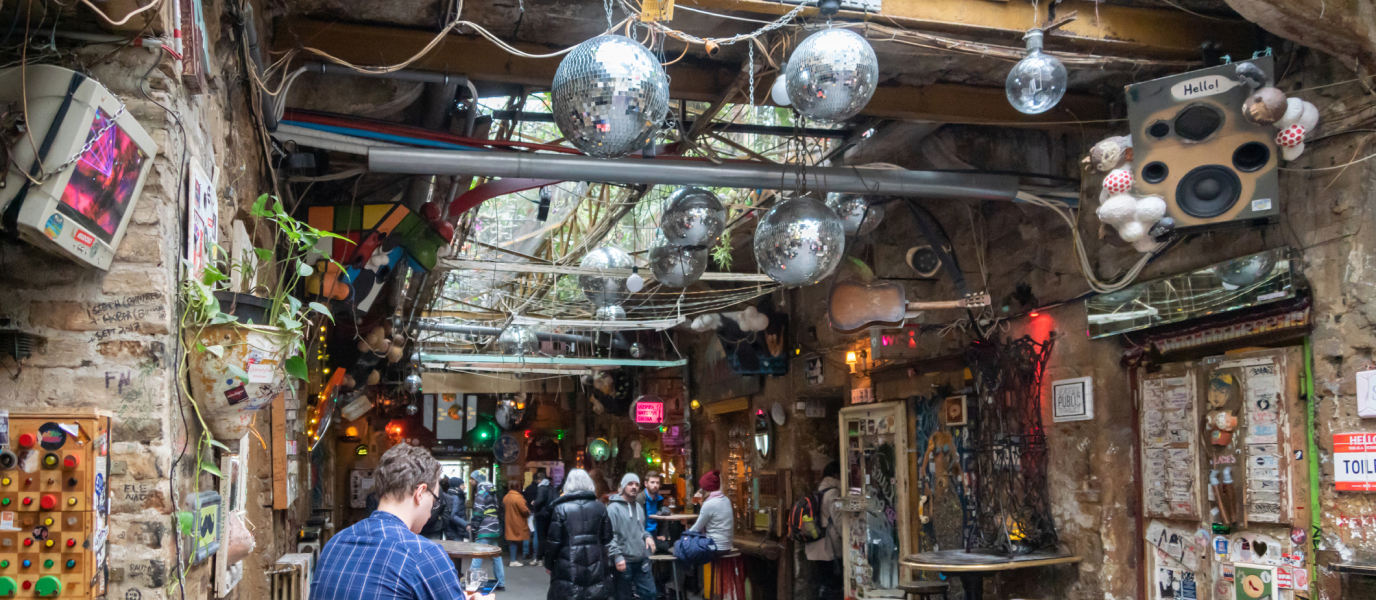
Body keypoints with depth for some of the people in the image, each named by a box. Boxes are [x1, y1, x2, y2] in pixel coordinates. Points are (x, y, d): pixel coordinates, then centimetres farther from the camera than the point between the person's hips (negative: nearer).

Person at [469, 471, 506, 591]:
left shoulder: (481, 492, -9)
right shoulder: (491, 491, 17)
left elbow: (478, 512, -15)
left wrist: (472, 526, -7)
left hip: (484, 530, -9)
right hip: (494, 528, 9)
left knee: (477, 556, -9)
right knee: (496, 556, 11)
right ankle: (500, 583, 14)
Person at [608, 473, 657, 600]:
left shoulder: (639, 507, 15)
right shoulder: (613, 508, -12)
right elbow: (609, 535, -17)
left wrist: (647, 536, 3)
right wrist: (617, 556, -24)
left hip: (642, 559, 7)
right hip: (624, 561, -7)